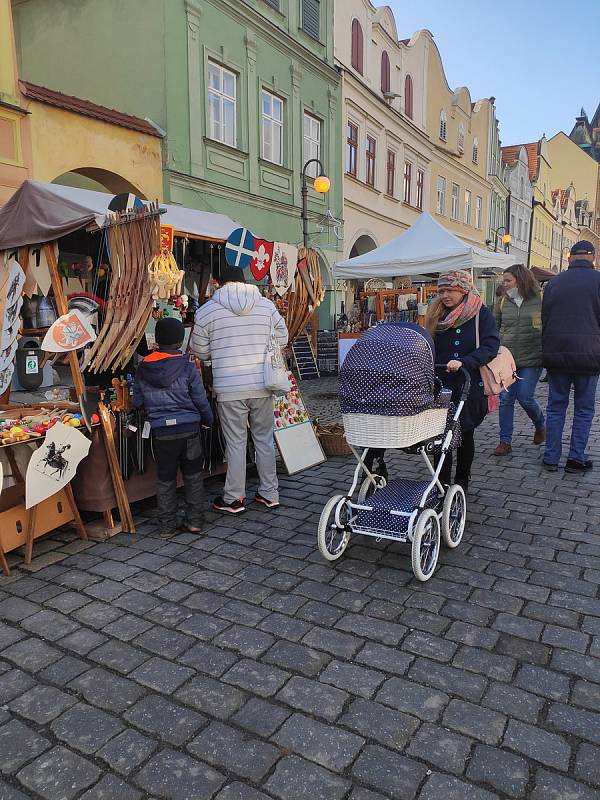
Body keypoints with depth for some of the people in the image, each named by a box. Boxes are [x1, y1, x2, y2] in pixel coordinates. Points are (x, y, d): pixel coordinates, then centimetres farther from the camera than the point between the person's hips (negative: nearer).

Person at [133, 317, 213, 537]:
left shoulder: (142, 370, 0)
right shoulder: (187, 367, -8)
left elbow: (137, 402, 6)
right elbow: (201, 401, -4)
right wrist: (208, 420, 13)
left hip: (161, 432, 2)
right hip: (189, 428, -1)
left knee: (165, 479, 13)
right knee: (193, 477, 14)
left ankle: (167, 525, 19)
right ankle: (195, 521, 18)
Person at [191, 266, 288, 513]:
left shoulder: (206, 310, -1)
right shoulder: (266, 305, 4)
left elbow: (199, 351, 5)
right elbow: (282, 339, 13)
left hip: (229, 388, -2)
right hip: (262, 385, 3)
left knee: (235, 442, 6)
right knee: (264, 439, 14)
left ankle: (234, 498, 17)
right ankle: (269, 493, 24)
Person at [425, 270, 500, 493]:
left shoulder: (481, 314, -4)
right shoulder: (436, 315, 8)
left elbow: (491, 346, -15)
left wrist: (463, 362, -28)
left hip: (470, 386, -2)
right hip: (440, 385, 2)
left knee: (465, 434, 12)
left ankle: (462, 481, 29)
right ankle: (442, 485, 4)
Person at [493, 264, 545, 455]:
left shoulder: (540, 299, -2)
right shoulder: (502, 302, 7)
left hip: (531, 359, -3)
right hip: (506, 358, 3)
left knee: (525, 397, -3)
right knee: (505, 399, 0)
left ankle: (540, 425, 30)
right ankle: (505, 441, 10)